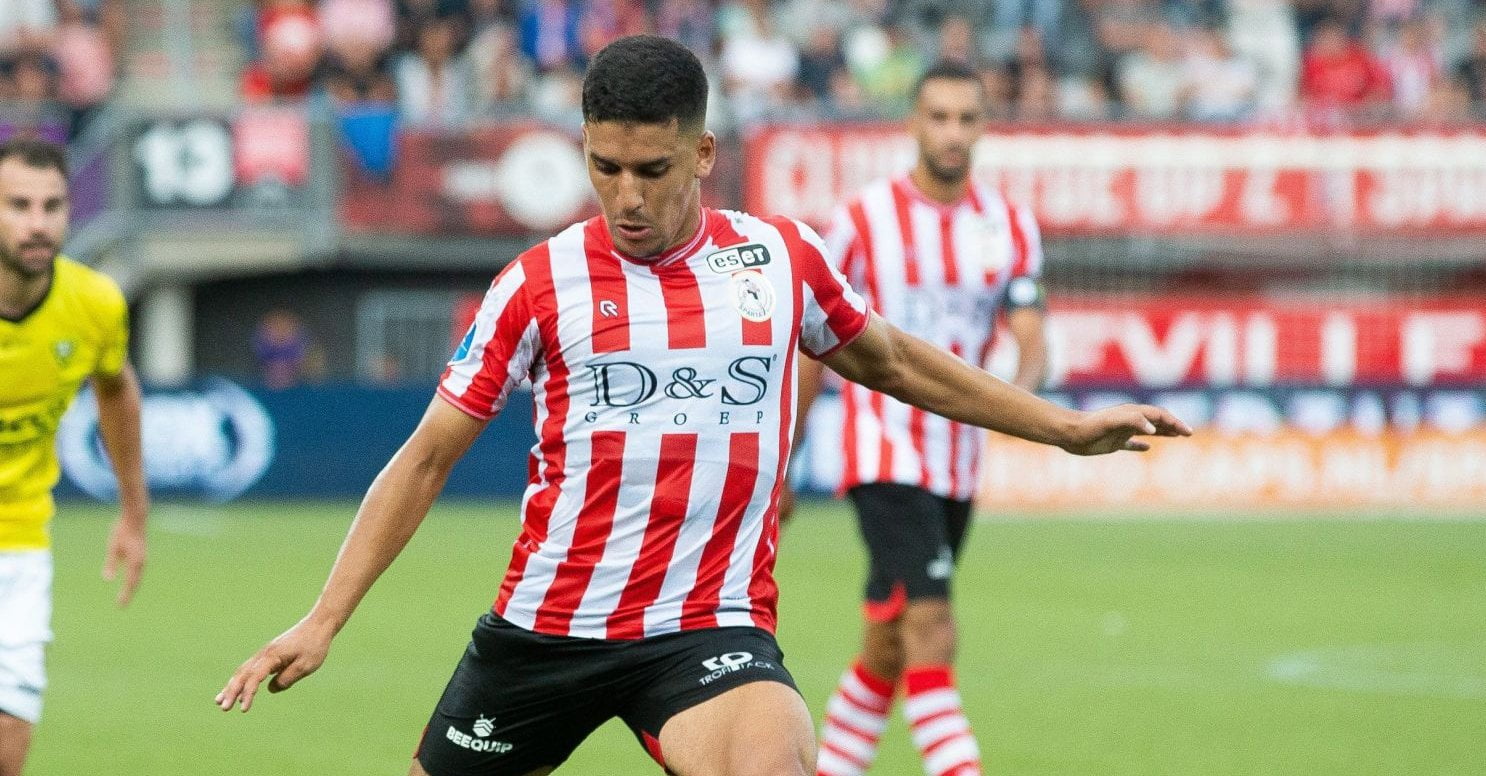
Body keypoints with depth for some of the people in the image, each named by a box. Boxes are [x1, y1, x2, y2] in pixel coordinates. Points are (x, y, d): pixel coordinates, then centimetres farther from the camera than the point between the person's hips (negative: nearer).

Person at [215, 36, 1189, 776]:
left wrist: (1067, 426, 26)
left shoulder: (781, 257, 4)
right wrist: (323, 620, -5)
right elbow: (427, 459, 2)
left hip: (713, 626, -1)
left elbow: (891, 358, 23)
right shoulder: (542, 283, -3)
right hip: (547, 623, 1)